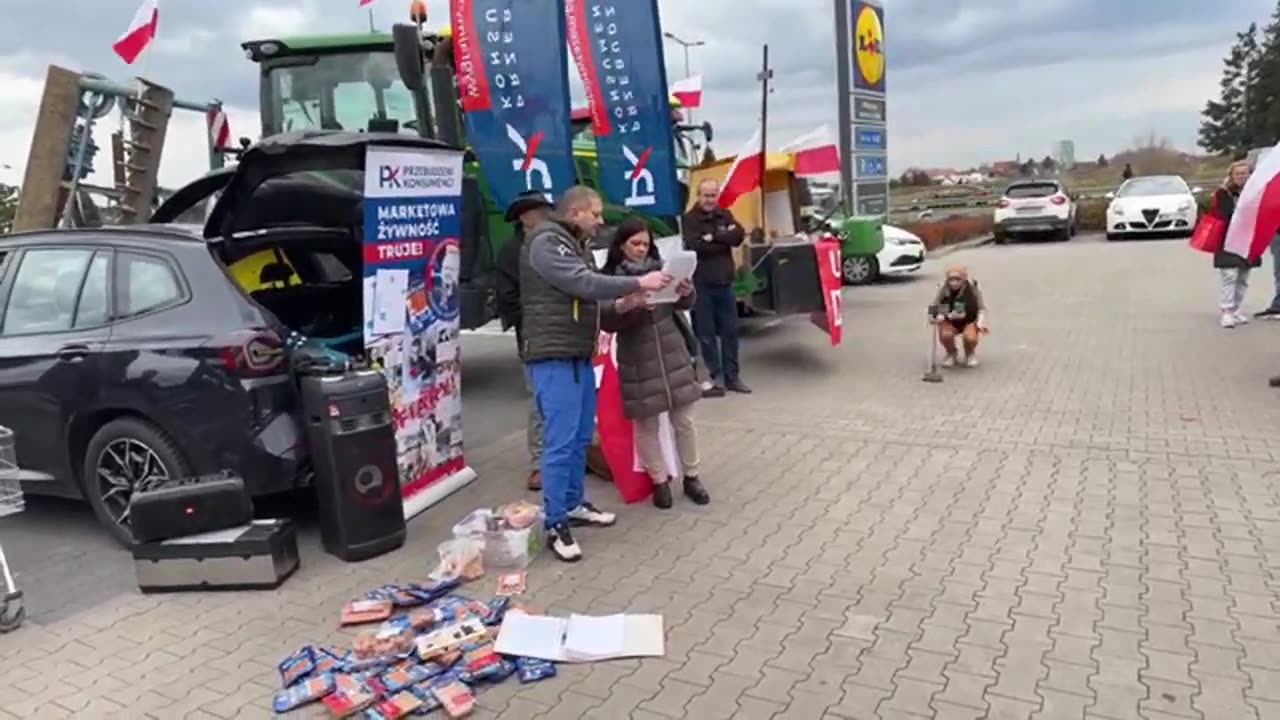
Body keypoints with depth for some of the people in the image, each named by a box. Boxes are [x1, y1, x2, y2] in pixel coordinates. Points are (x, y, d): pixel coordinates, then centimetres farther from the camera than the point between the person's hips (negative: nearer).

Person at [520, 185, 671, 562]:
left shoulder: (578, 245, 18)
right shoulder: (545, 243, -12)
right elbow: (583, 283, -23)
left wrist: (618, 305, -1)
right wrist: (638, 283, -19)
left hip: (580, 355, 10)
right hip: (552, 357, -10)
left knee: (581, 436, 15)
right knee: (560, 440, -8)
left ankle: (574, 504, 29)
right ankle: (555, 524, 1)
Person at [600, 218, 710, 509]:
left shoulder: (661, 268, 3)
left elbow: (683, 306, 4)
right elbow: (606, 321, -14)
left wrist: (686, 294, -19)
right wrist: (634, 306, -30)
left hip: (674, 356, 3)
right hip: (638, 362, -3)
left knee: (684, 420, 11)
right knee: (646, 425, 7)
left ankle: (691, 477, 26)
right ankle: (659, 481, 23)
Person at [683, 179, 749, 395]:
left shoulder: (725, 215, 11)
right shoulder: (690, 219, -3)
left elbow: (739, 236, -4)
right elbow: (694, 245, -19)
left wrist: (713, 237, -14)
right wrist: (724, 239, -11)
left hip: (724, 282, 4)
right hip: (701, 285, -4)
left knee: (730, 331, 7)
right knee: (707, 334, 1)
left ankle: (732, 376, 16)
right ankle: (716, 376, 10)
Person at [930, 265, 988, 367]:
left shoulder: (972, 289, -16)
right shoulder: (943, 290, -15)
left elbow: (982, 308, -7)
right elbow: (935, 306, -7)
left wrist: (981, 322, -24)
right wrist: (939, 316, -29)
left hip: (970, 321, -1)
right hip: (950, 321, 1)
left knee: (970, 338, -32)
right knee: (945, 335, -32)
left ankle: (970, 354, 10)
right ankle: (951, 354, 7)